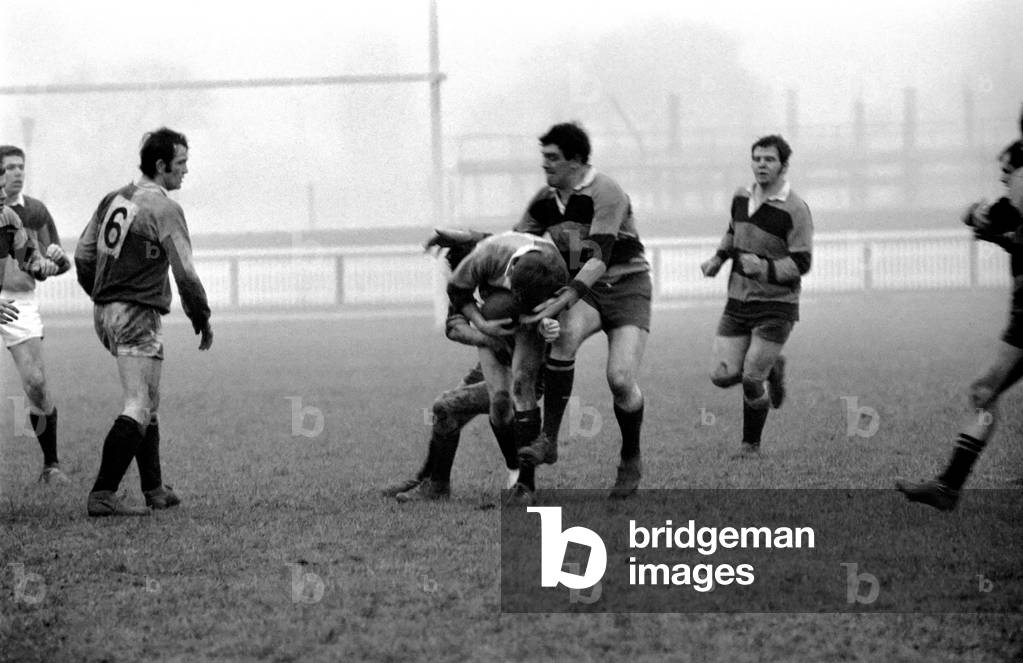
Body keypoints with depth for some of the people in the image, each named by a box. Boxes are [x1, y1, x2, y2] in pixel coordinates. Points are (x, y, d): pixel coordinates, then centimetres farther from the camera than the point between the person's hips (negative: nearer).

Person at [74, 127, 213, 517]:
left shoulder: (113, 199, 9)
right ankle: (102, 496, -19)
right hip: (138, 316, -9)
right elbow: (185, 273, -15)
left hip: (105, 312, 9)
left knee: (149, 402, 20)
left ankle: (155, 490, 25)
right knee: (138, 410, -10)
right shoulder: (164, 210, -14)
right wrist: (202, 320, -2)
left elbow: (83, 256, 12)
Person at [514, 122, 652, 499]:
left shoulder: (606, 194, -19)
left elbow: (599, 258, -28)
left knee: (621, 378, -21)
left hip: (626, 287, -4)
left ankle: (631, 460, 8)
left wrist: (564, 300, -37)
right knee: (566, 333, -32)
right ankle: (549, 440, -32)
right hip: (582, 291, 4)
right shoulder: (545, 200, 3)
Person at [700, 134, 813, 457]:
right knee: (723, 376, -2)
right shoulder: (741, 197, 6)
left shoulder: (794, 209, -14)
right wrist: (718, 259, 12)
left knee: (751, 381, -9)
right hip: (738, 303, 6)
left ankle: (751, 443, 15)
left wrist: (766, 268, -31)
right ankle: (772, 368, 29)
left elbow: (801, 263, -16)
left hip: (776, 306, -6)